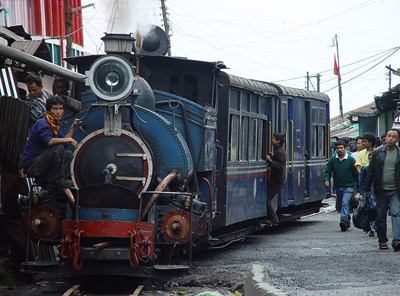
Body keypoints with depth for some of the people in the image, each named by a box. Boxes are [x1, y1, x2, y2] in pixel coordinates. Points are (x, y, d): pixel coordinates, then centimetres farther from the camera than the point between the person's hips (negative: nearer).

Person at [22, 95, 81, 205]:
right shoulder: (42, 124, -14)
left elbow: (65, 143, 22)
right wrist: (69, 139, -27)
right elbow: (48, 141, -33)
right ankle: (58, 181, -16)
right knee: (58, 148, -25)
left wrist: (72, 127, 17)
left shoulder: (54, 125, 17)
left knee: (68, 154, 15)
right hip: (31, 165, -10)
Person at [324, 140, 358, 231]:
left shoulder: (351, 159, -5)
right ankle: (347, 222, 26)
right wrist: (326, 180, -17)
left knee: (345, 203, -21)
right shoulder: (332, 160, 2)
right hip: (338, 186, 4)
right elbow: (327, 171, 3)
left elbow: (356, 173, 0)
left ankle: (344, 219, -32)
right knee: (342, 204, 13)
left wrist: (358, 186, 2)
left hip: (348, 186, -4)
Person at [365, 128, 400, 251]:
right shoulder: (377, 153, 5)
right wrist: (367, 188, 7)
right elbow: (371, 171, 9)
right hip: (381, 191, 1)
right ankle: (382, 241, 17)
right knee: (380, 217, 6)